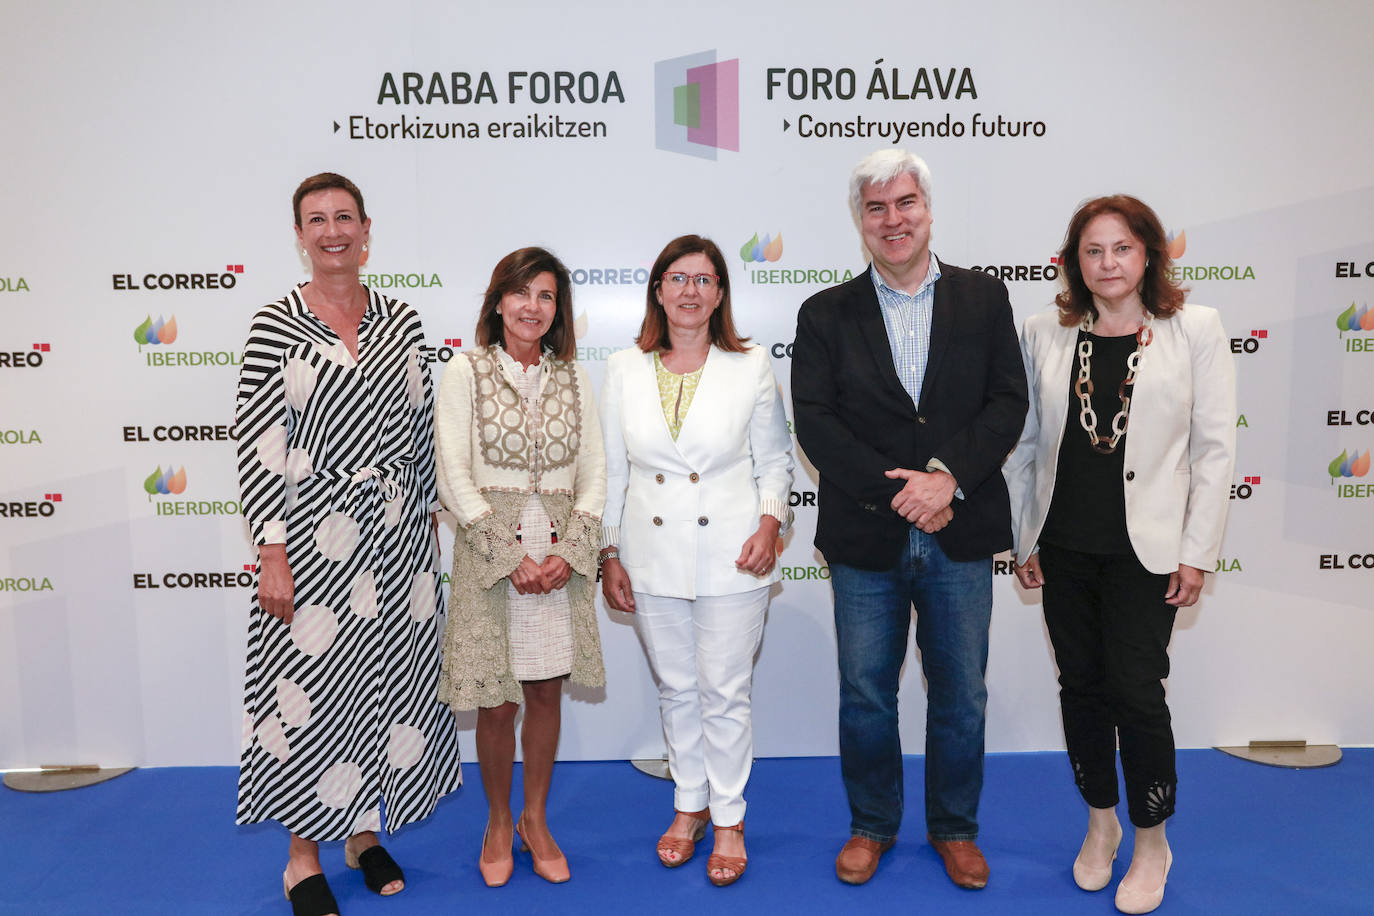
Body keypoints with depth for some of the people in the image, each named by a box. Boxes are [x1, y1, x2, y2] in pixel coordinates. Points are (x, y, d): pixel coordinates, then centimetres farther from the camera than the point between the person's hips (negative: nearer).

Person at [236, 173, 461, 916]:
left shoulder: (401, 321, 6)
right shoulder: (275, 325, -5)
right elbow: (255, 445, -8)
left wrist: (428, 521, 10)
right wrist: (271, 553, -12)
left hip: (396, 534, 4)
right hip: (314, 536, -4)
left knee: (387, 676, 12)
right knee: (310, 684, 4)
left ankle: (365, 832, 32)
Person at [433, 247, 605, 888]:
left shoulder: (573, 377, 8)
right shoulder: (465, 371, -1)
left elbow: (593, 472, 5)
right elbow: (454, 476, -7)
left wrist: (568, 551, -9)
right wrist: (513, 556, -13)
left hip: (561, 559, 3)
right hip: (490, 556, -2)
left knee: (546, 694, 12)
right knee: (497, 704, 6)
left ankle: (536, 820, 31)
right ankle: (498, 824, 29)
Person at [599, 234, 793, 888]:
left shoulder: (751, 367, -1)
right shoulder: (623, 370, 3)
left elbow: (774, 459, 6)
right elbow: (610, 469, 6)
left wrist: (769, 525, -10)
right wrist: (608, 554, 4)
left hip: (730, 560, -2)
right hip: (652, 559, 2)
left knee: (725, 692, 5)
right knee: (675, 688, 15)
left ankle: (728, 819, 26)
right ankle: (689, 804, 35)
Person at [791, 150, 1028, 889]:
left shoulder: (984, 298, 5)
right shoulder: (826, 314, 2)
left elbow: (1008, 403, -2)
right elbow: (814, 420, -7)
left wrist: (946, 477, -17)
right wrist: (893, 491, -16)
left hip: (961, 536, 1)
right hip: (865, 541, 0)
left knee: (960, 696, 13)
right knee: (865, 696, 12)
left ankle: (955, 827, 35)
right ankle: (871, 824, 34)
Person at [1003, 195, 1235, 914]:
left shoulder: (1195, 329, -2)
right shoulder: (1044, 332, 3)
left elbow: (1215, 448, -2)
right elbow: (1025, 441, 7)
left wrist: (1197, 552, -6)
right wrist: (1023, 538, 6)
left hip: (1145, 547, -2)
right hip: (1064, 546, 3)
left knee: (1136, 692, -1)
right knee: (1080, 685, 12)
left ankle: (1151, 842, 24)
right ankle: (1100, 823, 34)